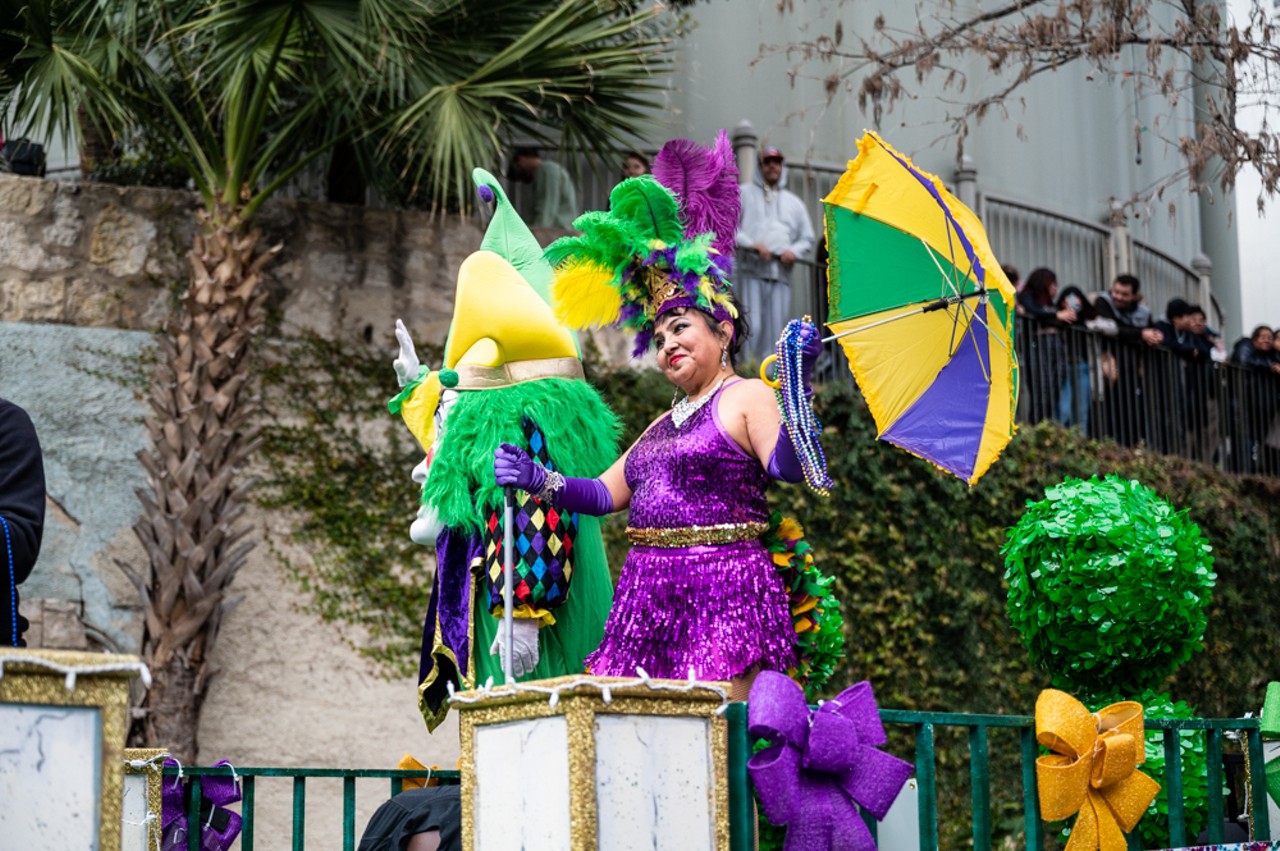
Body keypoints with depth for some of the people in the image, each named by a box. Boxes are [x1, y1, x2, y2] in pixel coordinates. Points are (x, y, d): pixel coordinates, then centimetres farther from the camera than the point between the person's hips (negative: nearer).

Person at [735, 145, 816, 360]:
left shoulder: (794, 203, 23)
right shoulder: (744, 194, 14)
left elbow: (807, 238, 23)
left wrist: (794, 252, 0)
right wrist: (752, 244, -12)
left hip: (781, 275, 3)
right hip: (752, 272, -3)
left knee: (776, 330, -3)